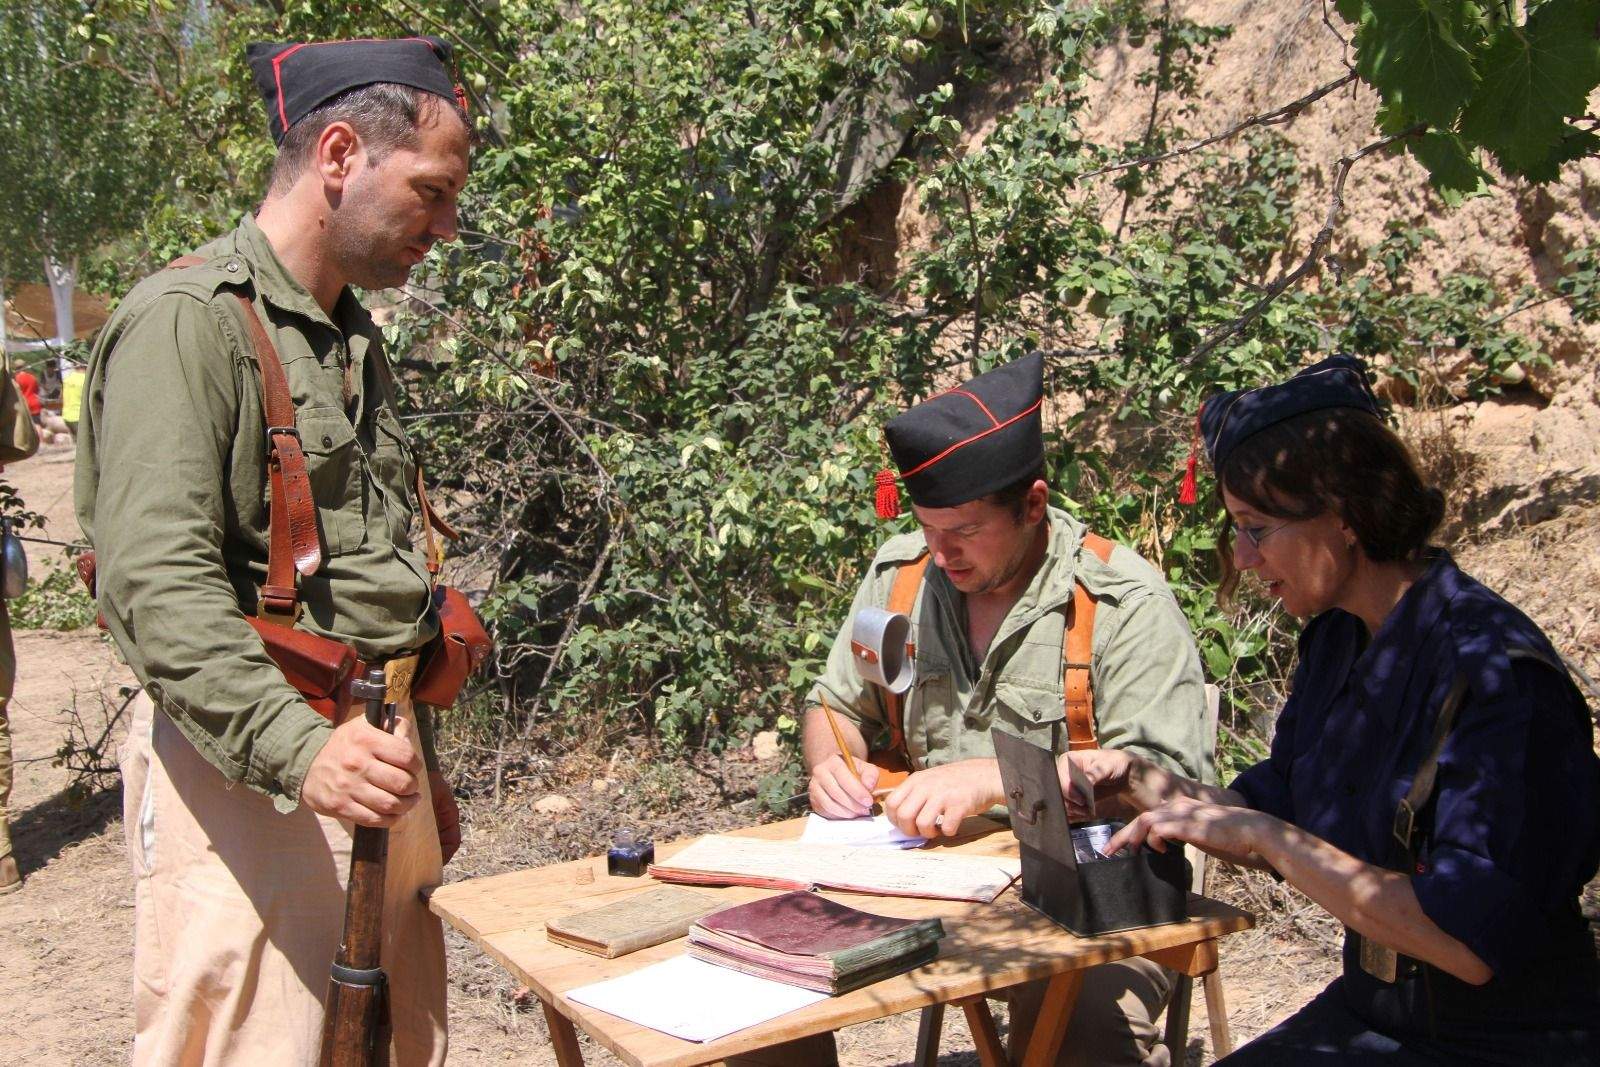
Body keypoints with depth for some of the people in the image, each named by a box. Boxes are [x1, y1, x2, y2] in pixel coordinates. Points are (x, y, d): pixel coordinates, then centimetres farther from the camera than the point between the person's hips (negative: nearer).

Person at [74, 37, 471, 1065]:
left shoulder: (354, 341, 19)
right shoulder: (190, 320, -10)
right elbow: (158, 580, -21)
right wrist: (298, 746, -33)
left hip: (373, 755, 8)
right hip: (244, 774, -8)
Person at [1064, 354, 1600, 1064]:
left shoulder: (1496, 671, -23)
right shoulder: (1336, 639, 2)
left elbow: (1472, 943, -28)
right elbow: (1272, 820, 13)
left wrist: (1266, 836, -26)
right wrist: (1136, 778, -2)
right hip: (1367, 1008, 7)